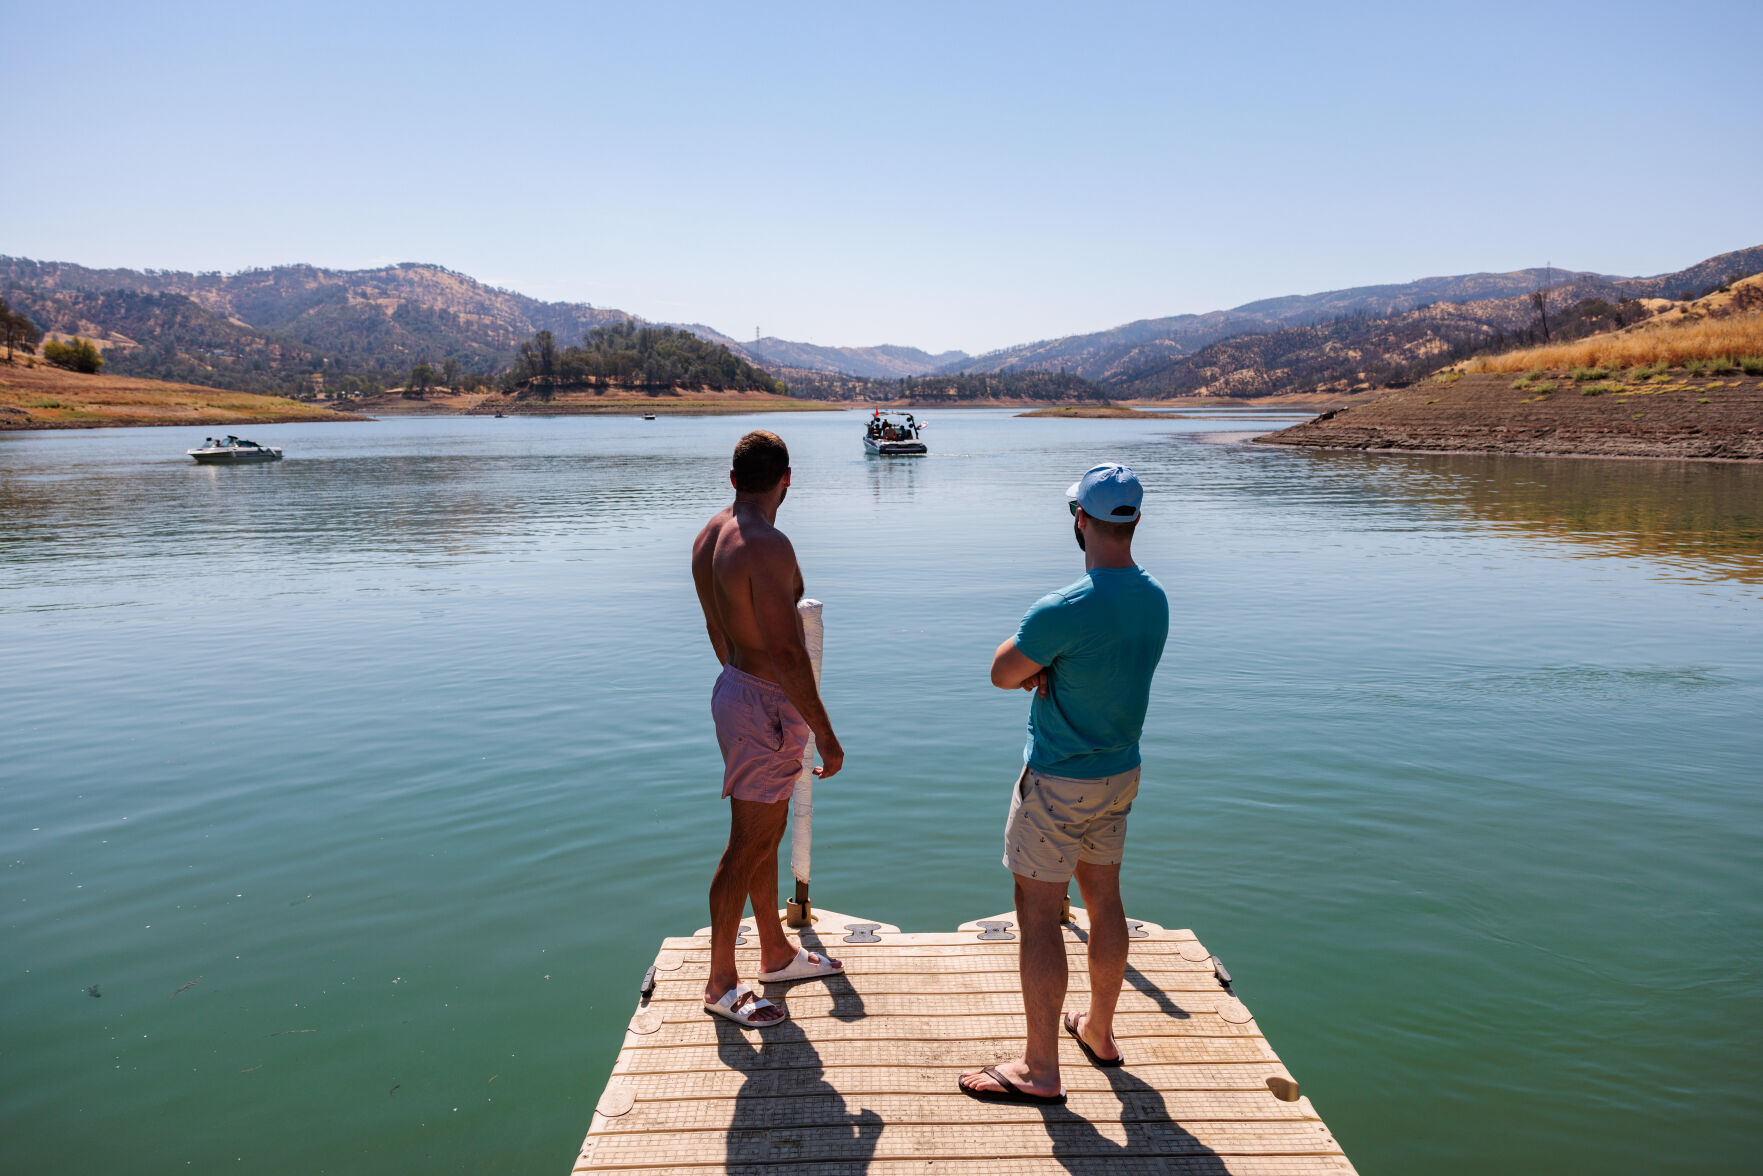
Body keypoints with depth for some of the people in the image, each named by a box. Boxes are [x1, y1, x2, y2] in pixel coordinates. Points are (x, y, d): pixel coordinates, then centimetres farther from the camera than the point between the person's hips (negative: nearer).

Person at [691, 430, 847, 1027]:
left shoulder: (709, 535, 5)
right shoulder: (767, 546, -25)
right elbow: (787, 652, -26)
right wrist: (825, 732, -19)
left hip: (736, 688, 10)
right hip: (768, 708, -10)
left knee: (766, 834, 21)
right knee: (747, 848, 3)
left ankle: (777, 953, 37)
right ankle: (721, 984, 18)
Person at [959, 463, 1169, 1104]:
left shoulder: (1063, 610, -27)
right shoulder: (1155, 599, -1)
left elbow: (1002, 673, -14)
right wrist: (1046, 668, -9)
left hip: (1058, 784, -8)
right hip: (1122, 773, 8)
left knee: (1038, 913, 3)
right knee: (1104, 899, 20)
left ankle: (1040, 1069, 12)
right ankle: (1099, 1031, 37)